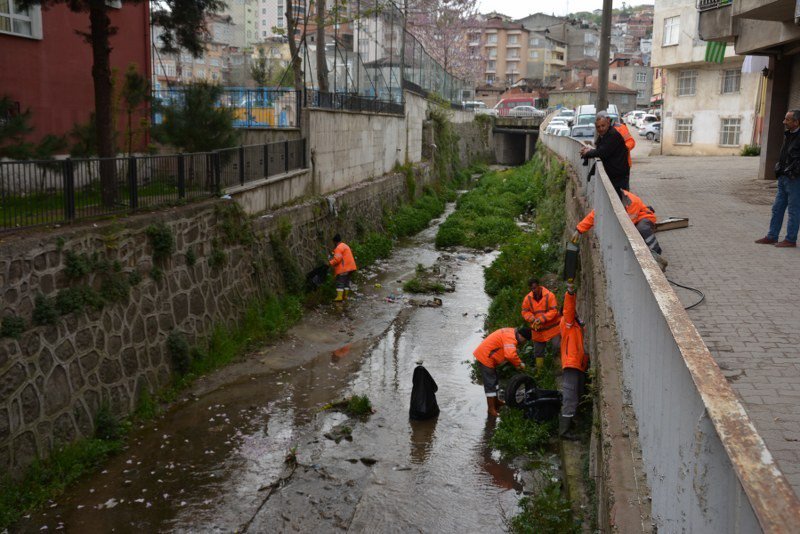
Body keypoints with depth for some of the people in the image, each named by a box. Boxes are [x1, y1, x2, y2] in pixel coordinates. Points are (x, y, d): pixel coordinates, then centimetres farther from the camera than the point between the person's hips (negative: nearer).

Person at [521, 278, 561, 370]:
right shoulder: (528, 298, -3)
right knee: (538, 352, 13)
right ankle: (539, 369, 25)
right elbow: (525, 312, 1)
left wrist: (542, 319, -25)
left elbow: (554, 311, -16)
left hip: (551, 328, -4)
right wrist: (532, 319, -19)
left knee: (557, 348, -7)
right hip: (537, 330, 4)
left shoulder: (549, 295, -13)